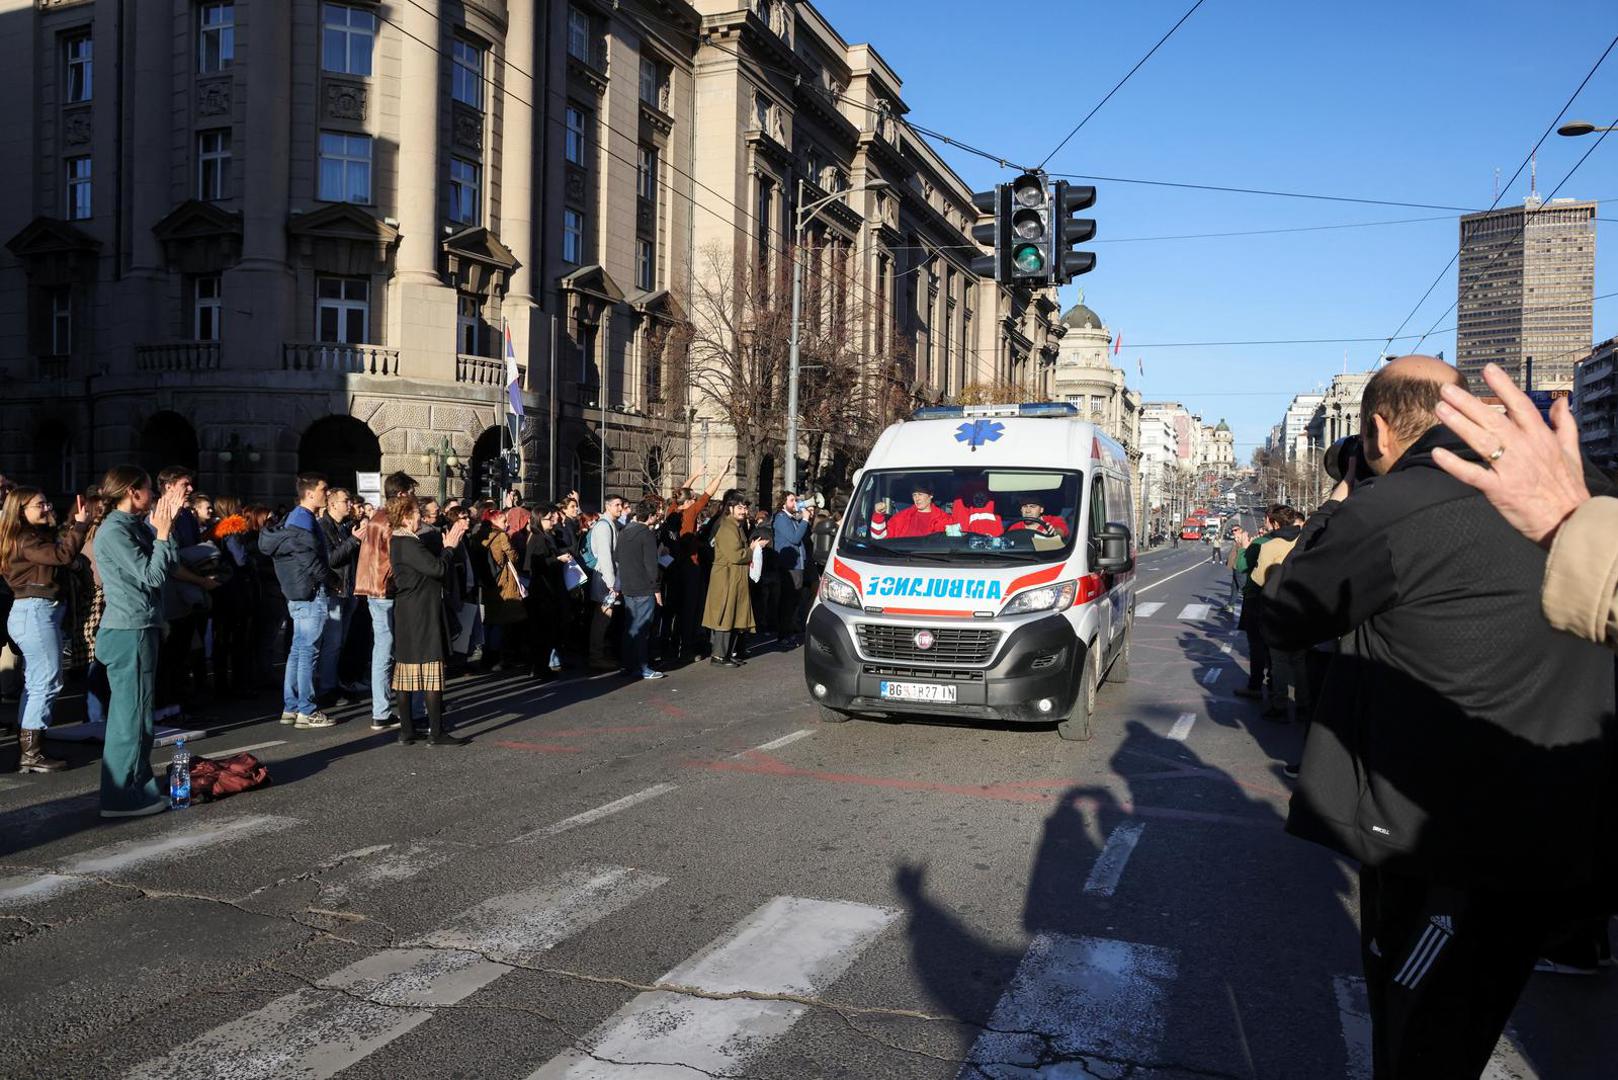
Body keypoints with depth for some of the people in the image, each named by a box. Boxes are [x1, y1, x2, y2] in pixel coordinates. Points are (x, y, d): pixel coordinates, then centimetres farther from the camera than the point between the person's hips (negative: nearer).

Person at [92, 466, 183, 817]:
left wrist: (165, 524, 3)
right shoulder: (114, 531, -14)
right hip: (129, 632, -10)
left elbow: (167, 566, 8)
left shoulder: (134, 526, 13)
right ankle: (123, 797, -1)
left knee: (132, 712, 17)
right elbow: (151, 575, -18)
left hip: (137, 629, 10)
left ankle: (137, 786, 27)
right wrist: (163, 533, -10)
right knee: (131, 713, -6)